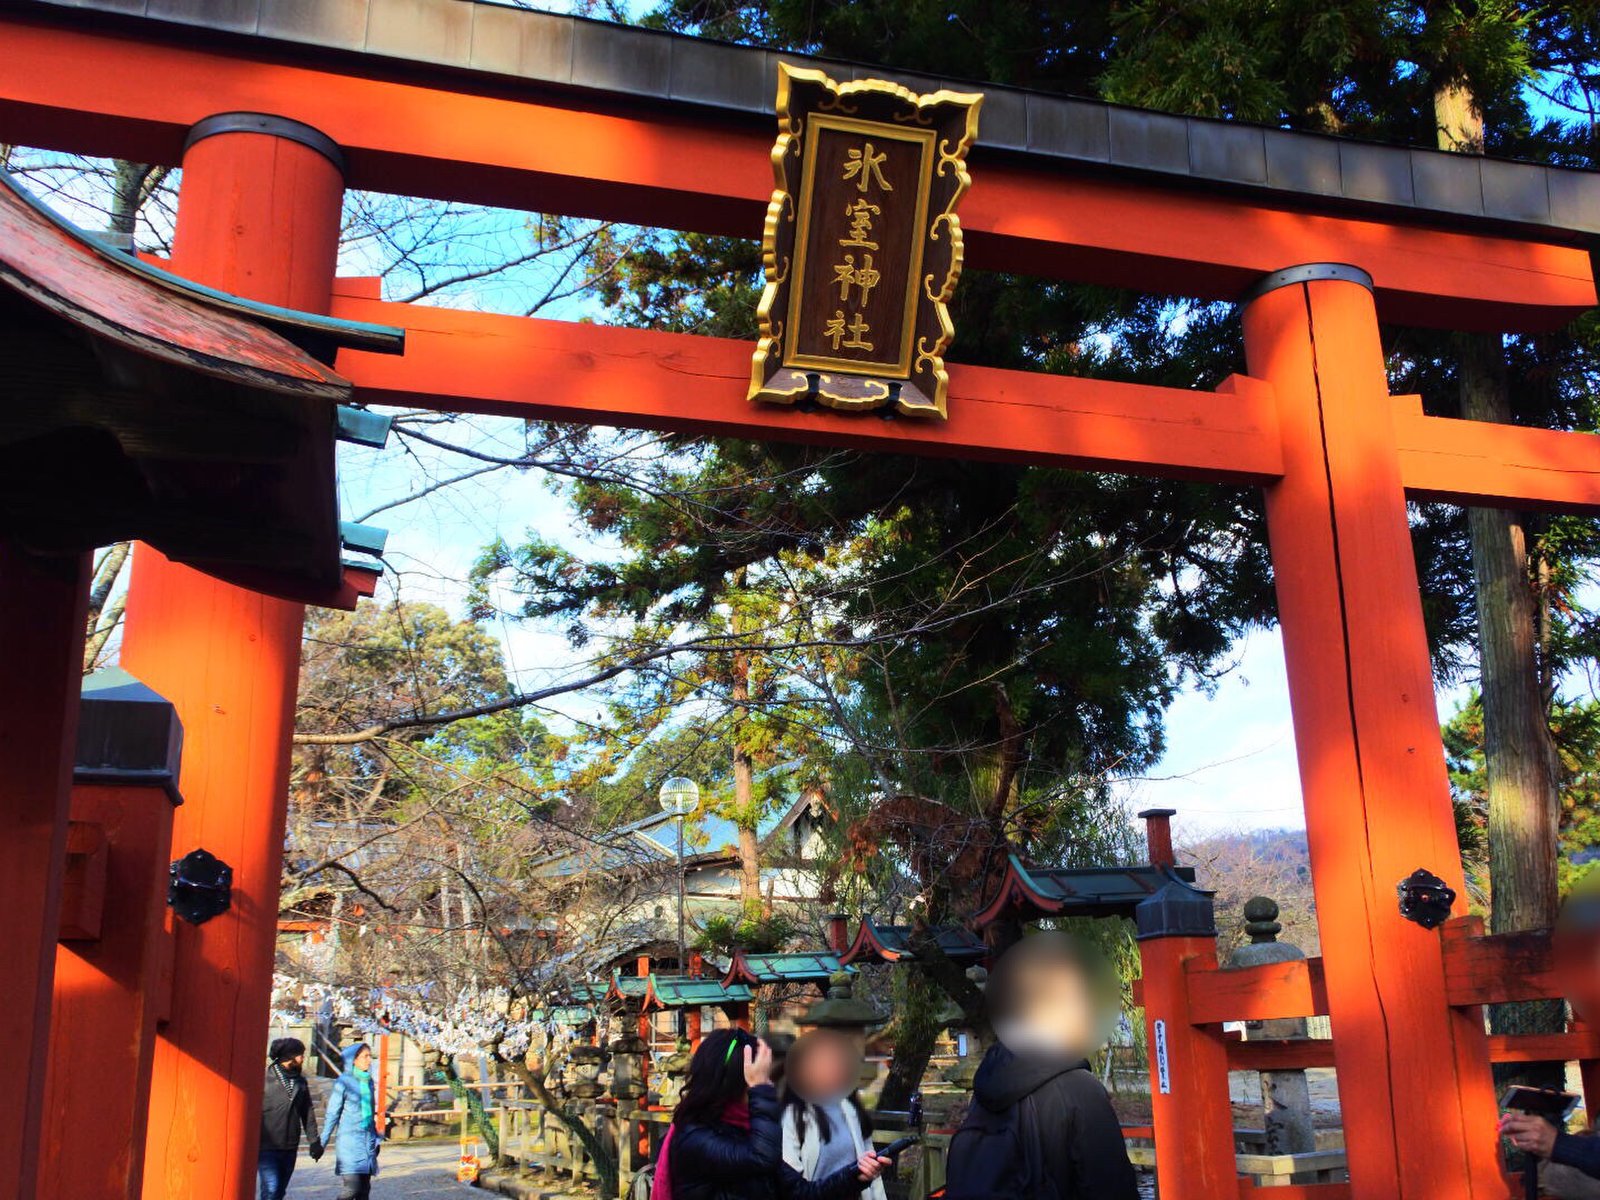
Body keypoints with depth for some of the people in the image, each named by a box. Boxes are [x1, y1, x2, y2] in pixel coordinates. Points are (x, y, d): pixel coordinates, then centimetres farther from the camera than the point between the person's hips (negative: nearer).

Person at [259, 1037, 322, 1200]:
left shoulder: (300, 1082, 10)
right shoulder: (266, 1079, -7)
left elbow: (308, 1113, 14)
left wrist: (314, 1141, 10)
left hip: (289, 1149, 6)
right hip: (267, 1147, -6)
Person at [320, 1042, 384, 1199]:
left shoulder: (369, 1081, 12)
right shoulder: (344, 1082, -7)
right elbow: (332, 1114, -7)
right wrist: (322, 1143, -9)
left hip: (367, 1142, 6)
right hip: (349, 1142, -6)